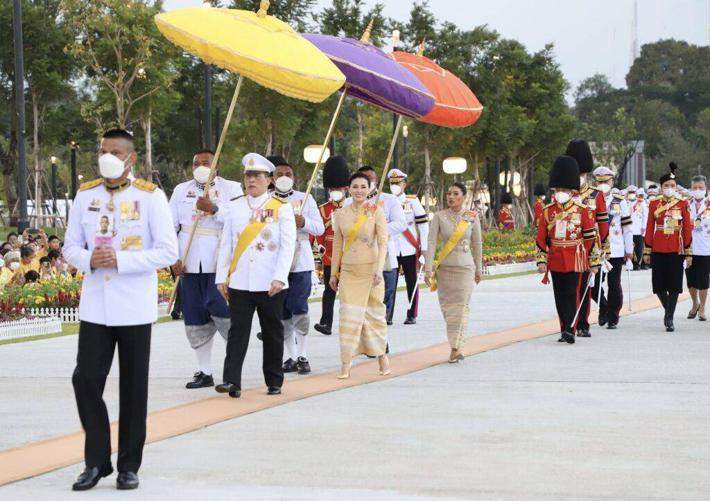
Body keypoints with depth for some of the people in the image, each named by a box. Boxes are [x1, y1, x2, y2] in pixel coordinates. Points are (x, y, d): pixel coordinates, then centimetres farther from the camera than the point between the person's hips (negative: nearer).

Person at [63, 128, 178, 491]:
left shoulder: (150, 196, -3)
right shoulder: (85, 195, 8)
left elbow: (167, 252, -7)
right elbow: (70, 247, 11)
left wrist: (120, 260, -17)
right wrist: (89, 260, -12)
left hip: (135, 308, -3)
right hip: (95, 307, 3)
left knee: (133, 387, 4)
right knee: (86, 379, -4)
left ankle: (129, 465, 15)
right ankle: (96, 461, 9)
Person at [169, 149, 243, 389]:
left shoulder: (231, 188, 6)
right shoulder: (181, 190, 16)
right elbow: (170, 226, 13)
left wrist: (214, 209, -17)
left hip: (220, 263, -4)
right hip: (189, 264, 4)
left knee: (222, 312, -11)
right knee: (196, 319, 5)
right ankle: (204, 372, 12)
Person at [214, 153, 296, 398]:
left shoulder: (282, 208, 1)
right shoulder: (234, 207, 9)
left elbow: (288, 246, -5)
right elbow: (225, 244, 10)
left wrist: (279, 277, -14)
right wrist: (221, 277, 4)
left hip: (271, 285, -1)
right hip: (239, 283, 2)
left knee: (272, 334, 8)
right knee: (237, 332, -6)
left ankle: (274, 382, 17)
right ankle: (231, 381, -11)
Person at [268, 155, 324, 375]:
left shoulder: (305, 199, 6)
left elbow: (320, 228, 2)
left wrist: (303, 222, -16)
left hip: (301, 262, -2)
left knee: (299, 308, -11)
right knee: (283, 313, 4)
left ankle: (302, 356, -3)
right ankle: (292, 356, 13)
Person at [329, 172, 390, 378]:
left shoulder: (376, 211, -2)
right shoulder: (341, 214, 6)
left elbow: (383, 242, -7)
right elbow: (337, 245, 12)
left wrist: (379, 269, -18)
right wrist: (333, 273, 12)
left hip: (370, 269, -2)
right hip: (349, 270, 2)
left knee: (374, 313, 7)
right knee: (349, 315, -5)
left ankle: (381, 355, 25)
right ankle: (346, 363, -5)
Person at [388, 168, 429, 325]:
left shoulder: (412, 201, 2)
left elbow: (423, 224, 1)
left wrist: (424, 248, -3)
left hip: (410, 249, -1)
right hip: (391, 250, 1)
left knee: (412, 283, 5)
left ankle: (412, 316, 12)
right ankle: (387, 316, 2)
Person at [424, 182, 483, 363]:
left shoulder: (472, 216, 1)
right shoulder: (439, 217, -1)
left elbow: (477, 243, 8)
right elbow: (432, 242, -6)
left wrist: (478, 269, 11)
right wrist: (428, 269, -12)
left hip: (465, 268, -1)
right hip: (444, 267, 1)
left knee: (461, 307, -7)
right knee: (447, 307, 3)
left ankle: (456, 347, -6)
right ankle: (456, 348, 14)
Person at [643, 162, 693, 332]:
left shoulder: (682, 204, 2)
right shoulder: (654, 204, 4)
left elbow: (687, 229, 2)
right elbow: (649, 229, 6)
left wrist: (688, 253, -1)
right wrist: (647, 252, 3)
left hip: (676, 251, -1)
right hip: (658, 251, 1)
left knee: (674, 285, -1)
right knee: (659, 285, 2)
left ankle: (669, 318, 8)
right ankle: (668, 310, 26)